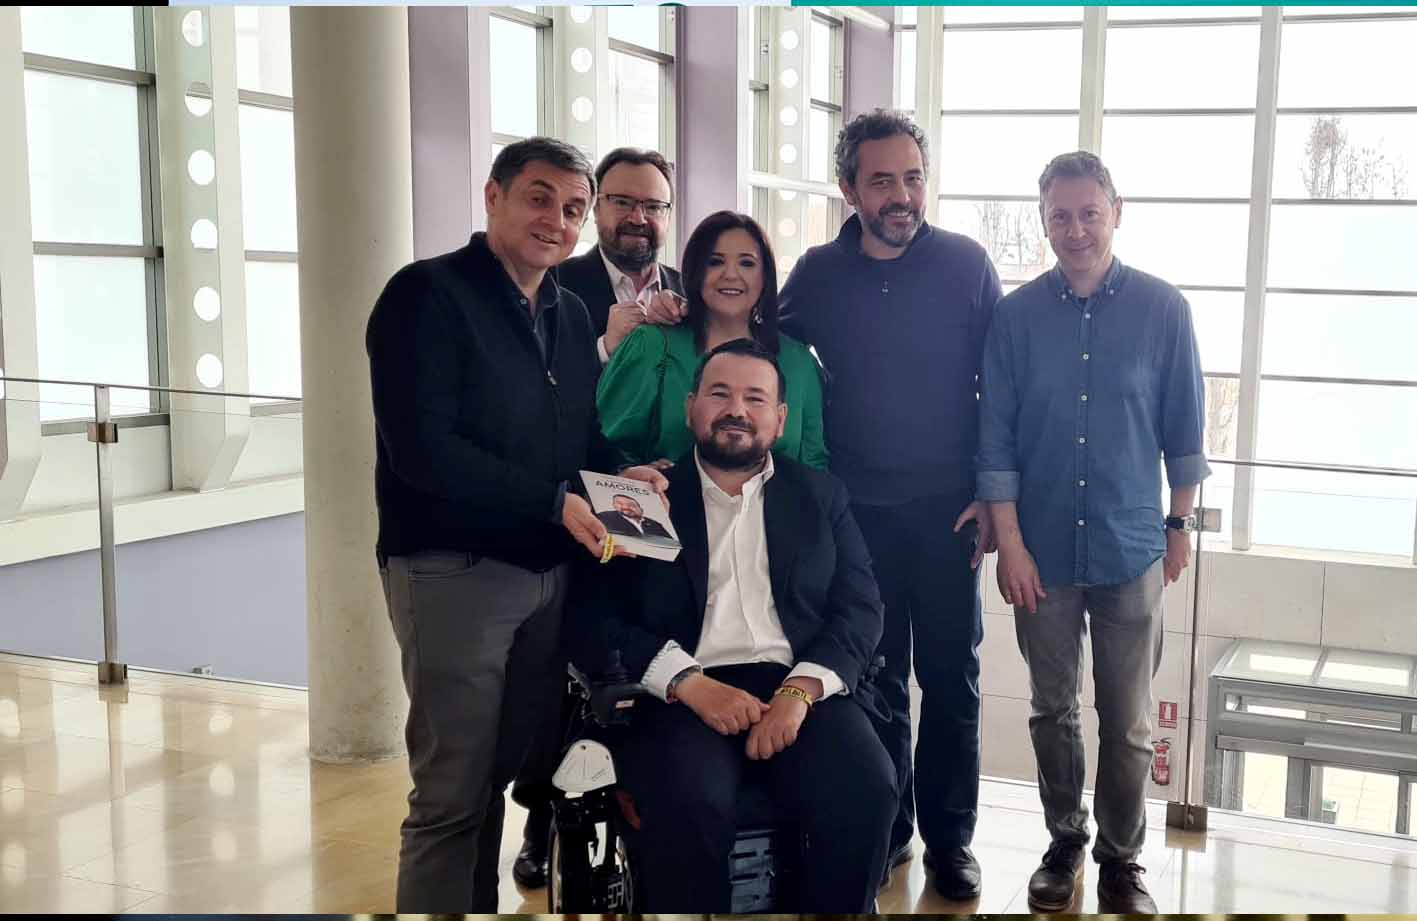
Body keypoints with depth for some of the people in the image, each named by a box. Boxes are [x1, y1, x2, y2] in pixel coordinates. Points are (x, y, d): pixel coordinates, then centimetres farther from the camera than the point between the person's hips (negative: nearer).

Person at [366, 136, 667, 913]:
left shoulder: (569, 315, 14)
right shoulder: (427, 294, -10)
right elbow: (420, 449, -19)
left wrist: (621, 473, -6)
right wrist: (554, 502, -21)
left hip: (548, 571, 7)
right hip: (453, 571, -7)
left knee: (500, 777, 15)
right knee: (453, 795, -1)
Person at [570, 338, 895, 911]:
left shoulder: (820, 496, 17)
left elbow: (860, 608, 7)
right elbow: (597, 618, 1)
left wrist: (799, 691, -11)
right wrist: (691, 684, -14)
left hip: (800, 688, 2)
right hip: (682, 695, -2)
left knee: (865, 792, -25)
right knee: (688, 803, -32)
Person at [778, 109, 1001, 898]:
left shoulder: (967, 265, -3)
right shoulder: (818, 275, 1)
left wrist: (991, 494, -5)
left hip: (947, 507, -1)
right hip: (856, 508, 1)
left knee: (950, 677, 6)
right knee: (875, 675, 10)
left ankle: (950, 838, 20)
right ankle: (885, 827, 24)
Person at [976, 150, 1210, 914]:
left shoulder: (1163, 309, -5)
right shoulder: (1016, 315, -3)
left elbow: (1184, 428, 3)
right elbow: (995, 436, -2)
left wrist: (1180, 524, 6)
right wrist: (1010, 544, -5)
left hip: (1131, 550, -1)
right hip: (1043, 549, 1)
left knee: (1126, 721, 7)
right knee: (1053, 710, 13)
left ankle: (1122, 860, 24)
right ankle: (1064, 843, 32)